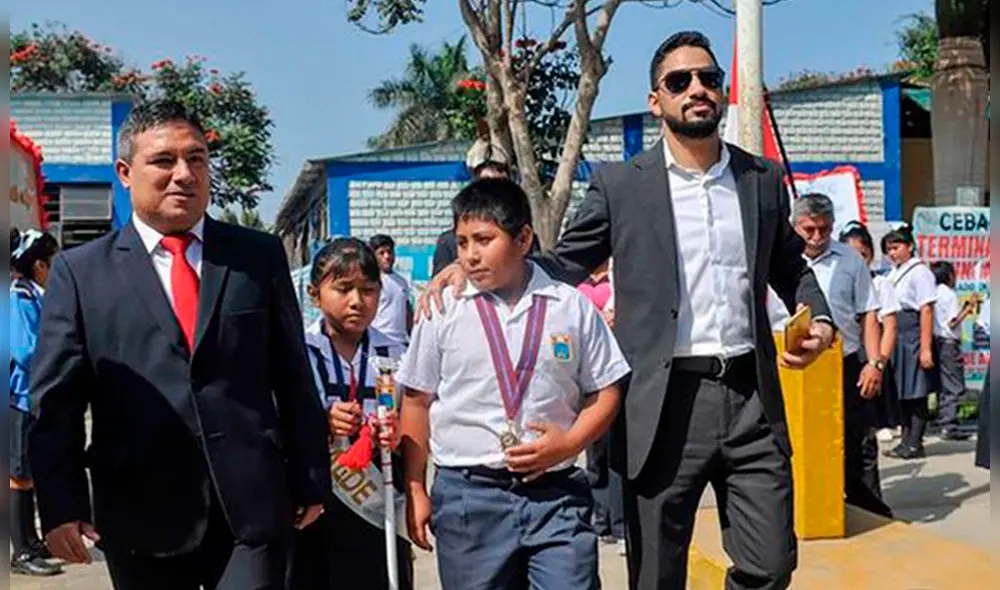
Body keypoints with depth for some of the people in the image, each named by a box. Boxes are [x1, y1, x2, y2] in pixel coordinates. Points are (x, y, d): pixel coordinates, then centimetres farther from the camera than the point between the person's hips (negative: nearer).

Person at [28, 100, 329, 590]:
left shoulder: (260, 256, 6)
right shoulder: (79, 272, 3)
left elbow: (293, 377, 7)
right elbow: (55, 402, 1)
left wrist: (310, 482, 7)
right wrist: (61, 506, -7)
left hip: (253, 507, 0)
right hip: (142, 516, 0)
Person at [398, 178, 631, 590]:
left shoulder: (572, 306, 2)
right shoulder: (443, 312, 1)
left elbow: (606, 392, 7)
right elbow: (417, 401, 7)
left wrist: (568, 443, -9)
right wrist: (415, 488, 6)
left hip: (556, 493, 0)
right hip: (468, 494, 0)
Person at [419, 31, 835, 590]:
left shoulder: (764, 179, 10)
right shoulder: (620, 185, 1)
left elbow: (791, 268, 21)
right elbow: (564, 266, 6)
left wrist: (820, 321, 2)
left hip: (751, 398, 3)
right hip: (665, 405, -2)